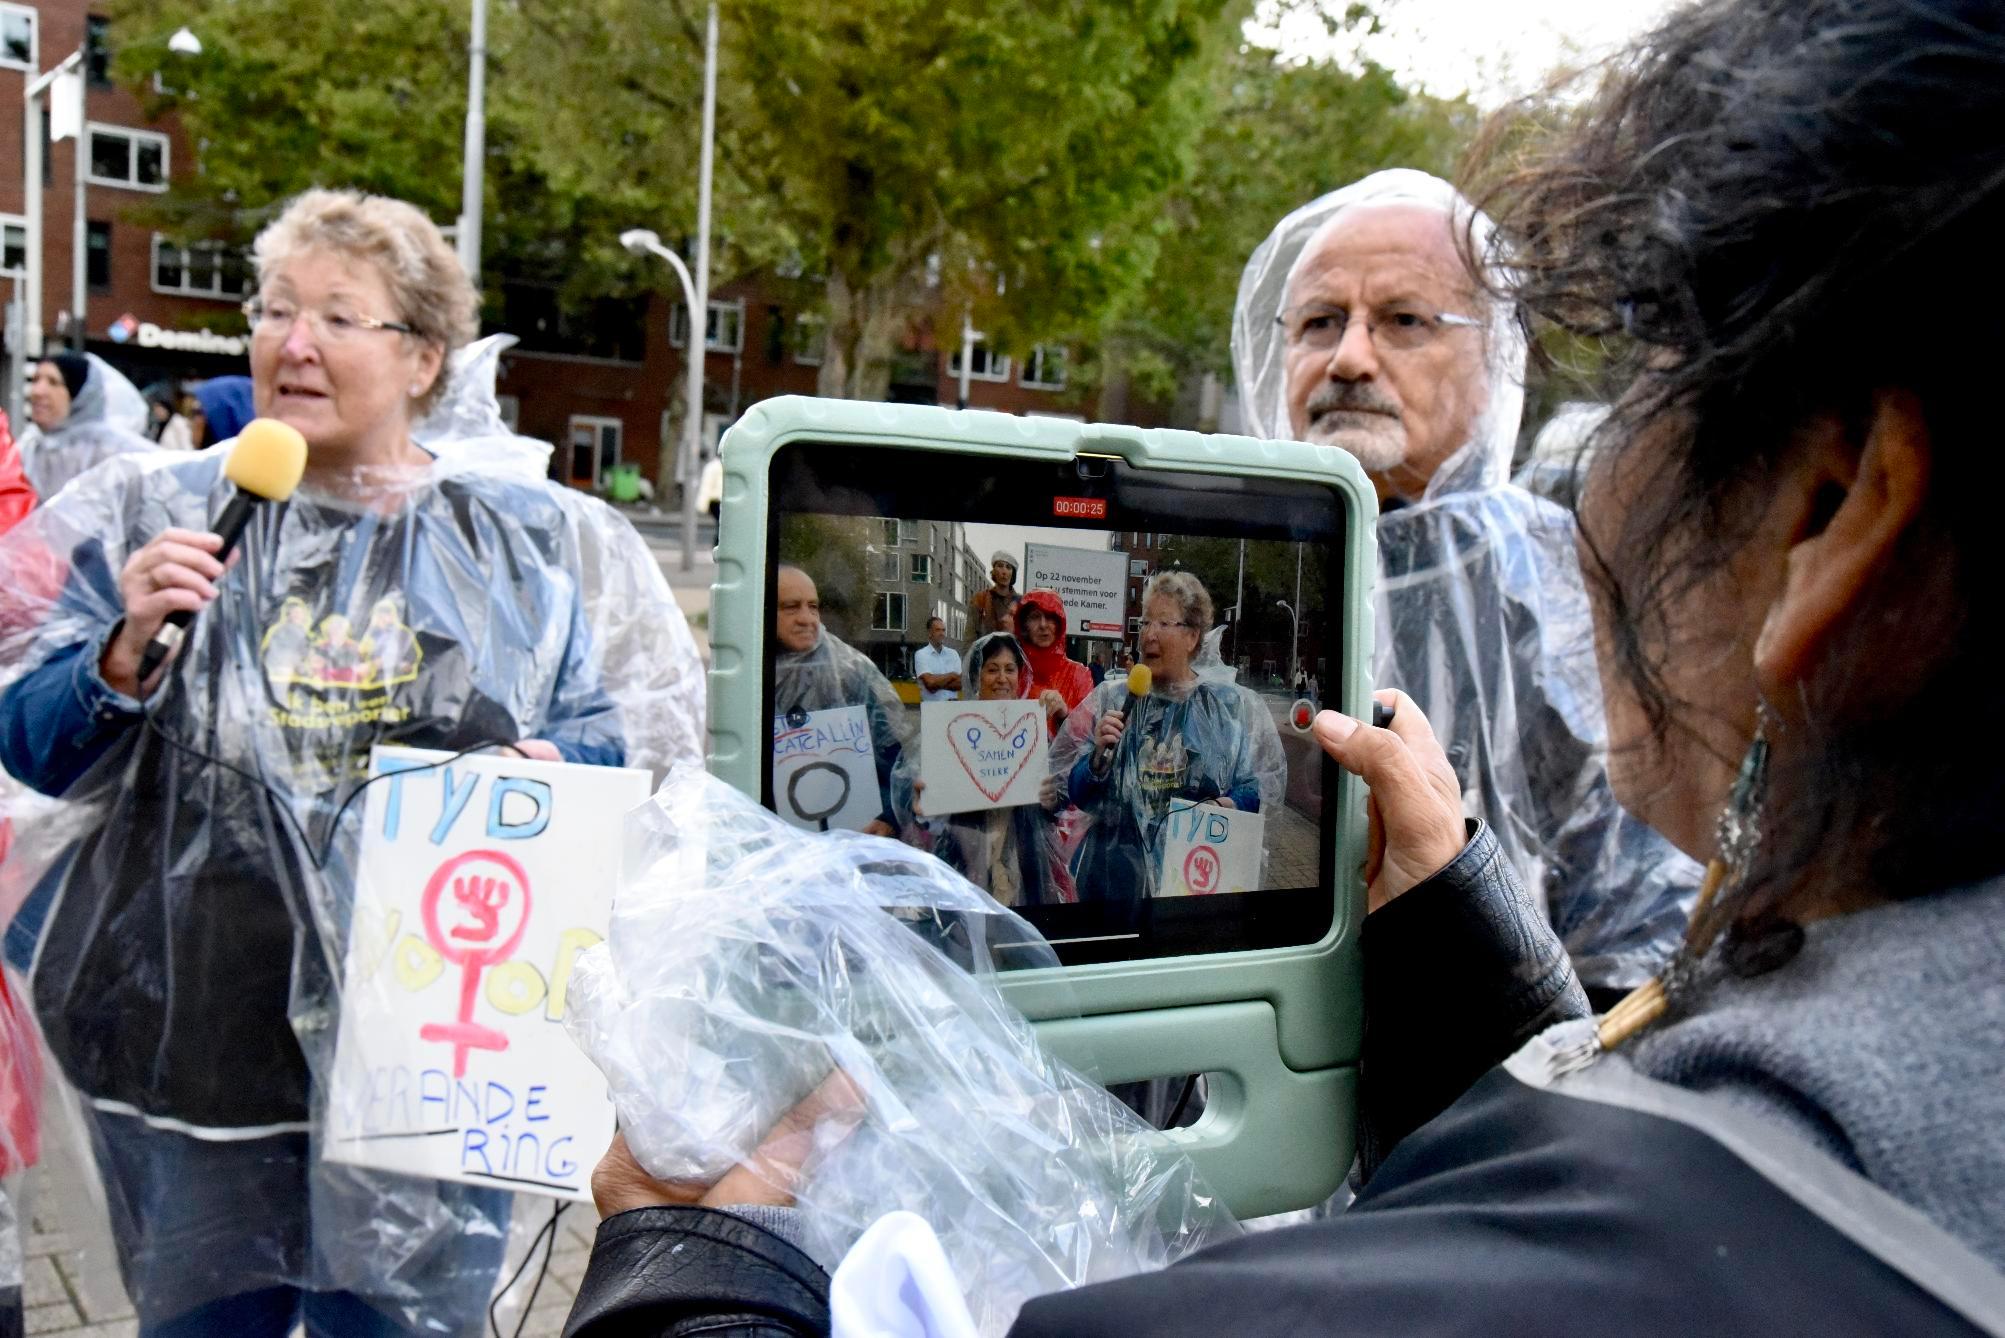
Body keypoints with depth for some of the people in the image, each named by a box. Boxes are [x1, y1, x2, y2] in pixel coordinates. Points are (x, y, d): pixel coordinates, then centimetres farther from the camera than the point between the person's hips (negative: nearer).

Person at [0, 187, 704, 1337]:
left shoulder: (533, 537, 2)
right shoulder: (151, 513, 5)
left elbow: (648, 736, 4)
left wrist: (548, 767, -16)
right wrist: (128, 650, -14)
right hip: (194, 1027, 2)